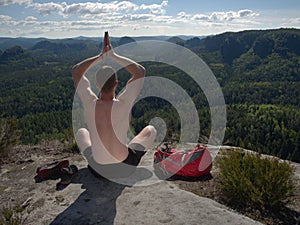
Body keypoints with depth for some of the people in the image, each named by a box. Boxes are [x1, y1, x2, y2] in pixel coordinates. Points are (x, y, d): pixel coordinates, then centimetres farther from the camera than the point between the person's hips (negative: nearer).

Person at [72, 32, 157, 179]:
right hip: (125, 168, -2)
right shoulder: (123, 105, -26)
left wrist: (101, 56, -5)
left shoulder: (90, 104, -20)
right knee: (151, 130, 21)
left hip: (98, 168, 3)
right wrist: (113, 55, -13)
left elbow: (76, 71, -3)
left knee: (81, 132, 31)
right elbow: (141, 71, -14)